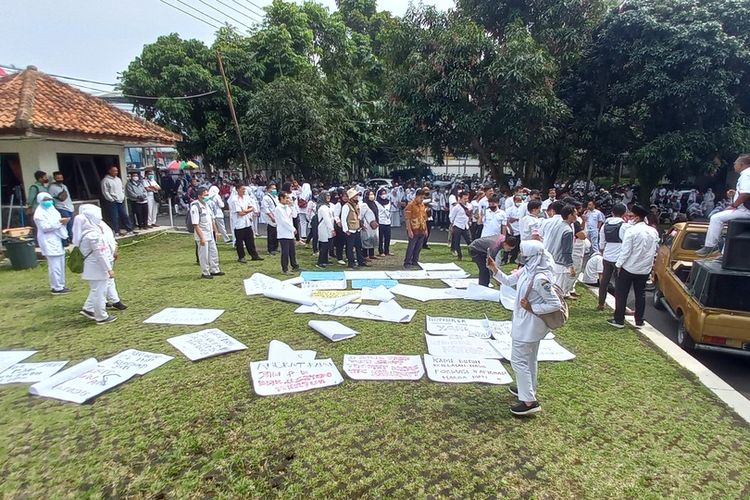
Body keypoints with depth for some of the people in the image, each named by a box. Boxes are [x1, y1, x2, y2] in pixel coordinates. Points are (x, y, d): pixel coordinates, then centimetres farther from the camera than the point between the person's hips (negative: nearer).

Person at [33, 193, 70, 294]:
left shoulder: (51, 209, 16)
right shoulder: (39, 213, -11)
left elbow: (57, 223, 21)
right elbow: (45, 227, -19)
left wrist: (63, 221, -1)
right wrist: (59, 222, -23)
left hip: (57, 240, 9)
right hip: (49, 242, -9)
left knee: (60, 264, 14)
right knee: (55, 266, -9)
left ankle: (60, 285, 22)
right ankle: (57, 288, -3)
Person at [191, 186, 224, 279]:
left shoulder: (206, 204, 9)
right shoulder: (195, 207, -16)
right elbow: (195, 224, -20)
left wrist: (215, 231, 15)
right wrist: (201, 237, -22)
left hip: (210, 234, 8)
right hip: (203, 236, -8)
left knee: (214, 252, 15)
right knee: (204, 255, 2)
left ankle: (214, 270, 28)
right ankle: (205, 273, 14)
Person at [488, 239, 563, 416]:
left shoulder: (540, 278, -29)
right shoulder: (527, 270, -2)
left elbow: (555, 304, -25)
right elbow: (508, 281, 10)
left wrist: (532, 308, -21)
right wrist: (494, 269, -2)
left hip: (529, 325, -10)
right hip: (526, 323, 10)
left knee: (518, 360, -1)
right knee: (529, 358, 23)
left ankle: (530, 402, 7)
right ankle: (528, 389, 41)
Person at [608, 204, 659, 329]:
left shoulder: (632, 231, -18)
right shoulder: (653, 231, 1)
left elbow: (625, 250, -18)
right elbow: (656, 249, 14)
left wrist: (619, 265, -9)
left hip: (629, 268, -6)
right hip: (645, 269, 6)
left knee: (621, 294, 5)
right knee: (640, 295, 14)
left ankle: (619, 320, 8)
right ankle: (639, 321, 20)